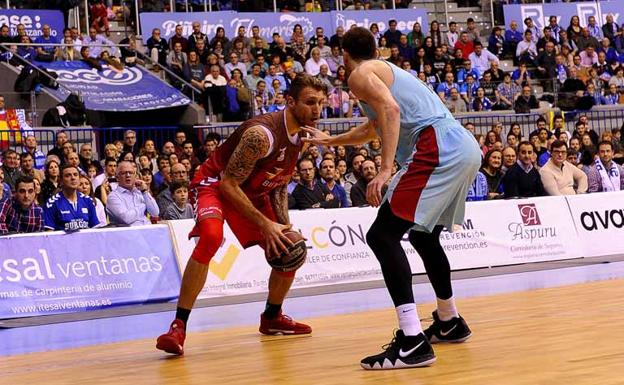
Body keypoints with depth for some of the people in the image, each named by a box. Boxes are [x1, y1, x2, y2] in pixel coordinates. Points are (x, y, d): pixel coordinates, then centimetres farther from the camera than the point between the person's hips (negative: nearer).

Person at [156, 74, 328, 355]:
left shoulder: (302, 136, -5)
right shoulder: (262, 134, -32)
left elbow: (279, 184, 10)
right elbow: (227, 184, -30)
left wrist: (284, 225, -2)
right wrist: (264, 224, -28)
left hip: (253, 191, 9)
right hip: (215, 183, -9)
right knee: (211, 236, -37)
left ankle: (272, 317, 34)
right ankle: (178, 327, -33)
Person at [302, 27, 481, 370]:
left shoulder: (360, 74, 4)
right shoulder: (388, 71, 33)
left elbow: (391, 110, -16)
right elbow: (372, 128, 49)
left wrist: (385, 170, -22)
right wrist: (329, 141, 62)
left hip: (439, 149, -10)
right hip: (466, 148, 10)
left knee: (382, 236, -12)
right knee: (423, 235, 29)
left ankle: (412, 342, -23)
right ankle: (449, 322, 40)